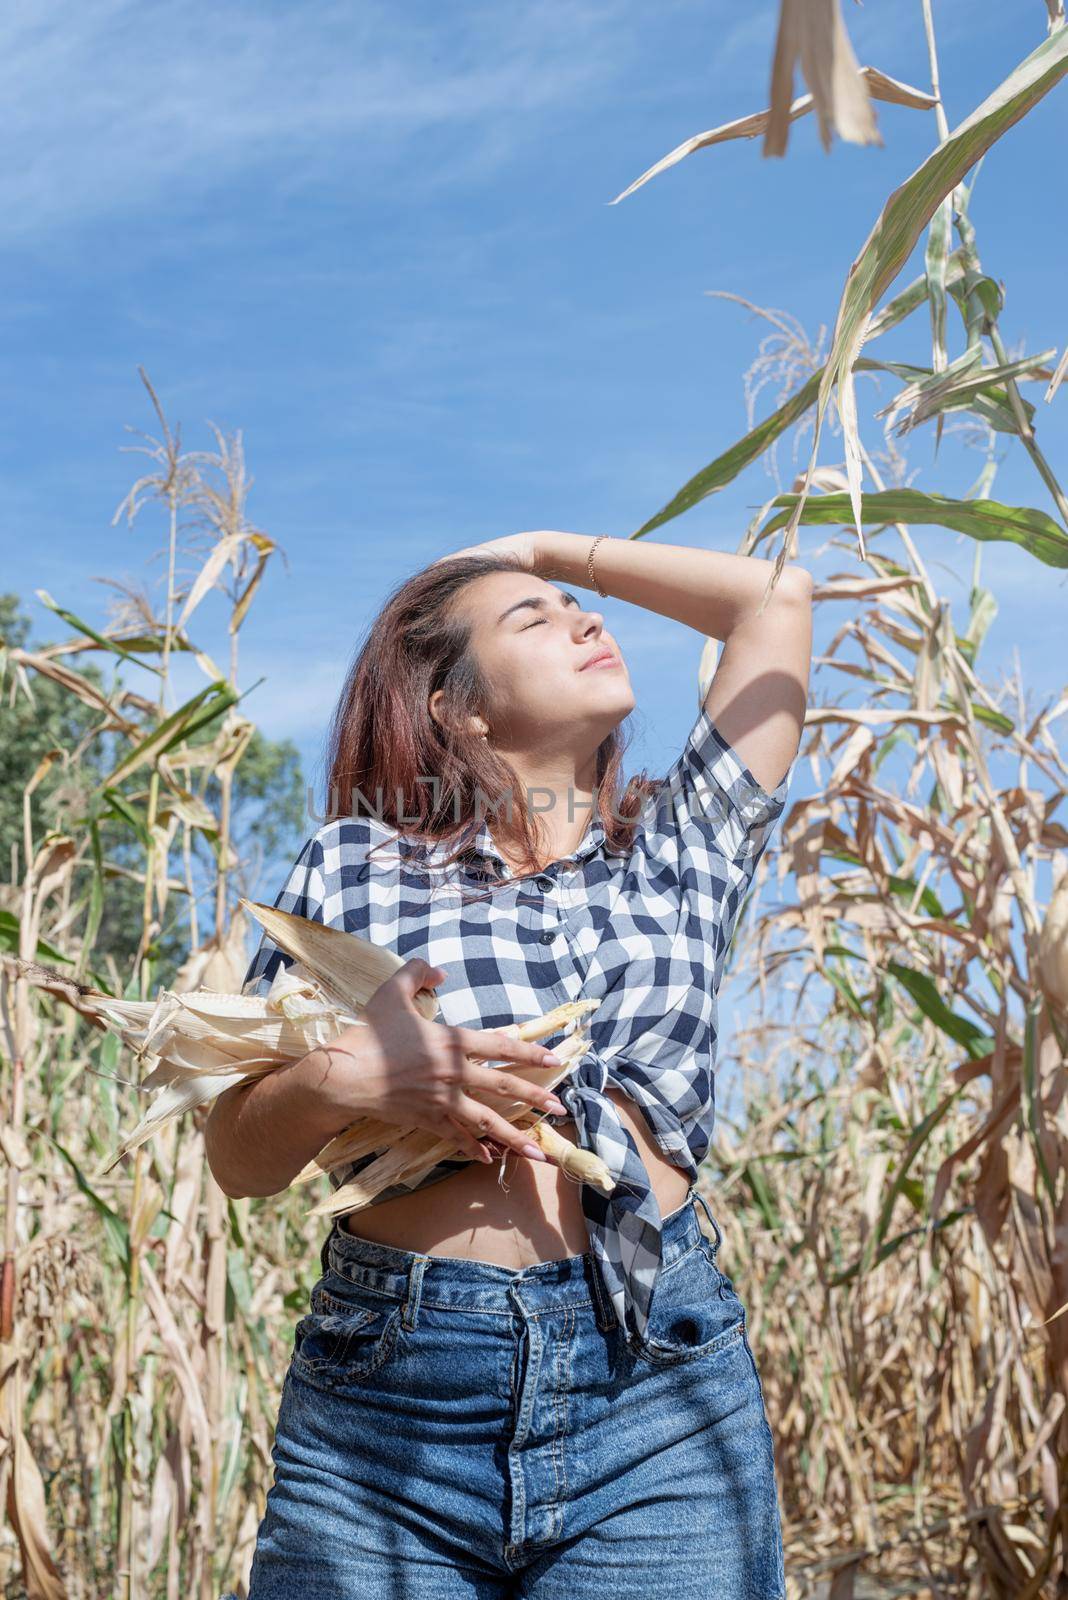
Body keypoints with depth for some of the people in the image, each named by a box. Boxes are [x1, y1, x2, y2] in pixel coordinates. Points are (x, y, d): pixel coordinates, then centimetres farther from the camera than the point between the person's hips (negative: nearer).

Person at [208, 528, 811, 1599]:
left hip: (662, 1402, 1)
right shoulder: (354, 863, 7)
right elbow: (236, 1160, 7)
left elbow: (778, 595, 11)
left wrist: (548, 548, 17)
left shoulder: (677, 848, 11)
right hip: (383, 1400, 0)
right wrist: (338, 1080, -14)